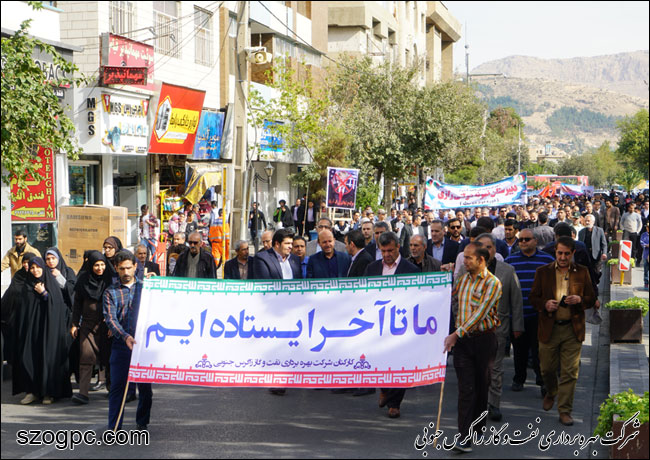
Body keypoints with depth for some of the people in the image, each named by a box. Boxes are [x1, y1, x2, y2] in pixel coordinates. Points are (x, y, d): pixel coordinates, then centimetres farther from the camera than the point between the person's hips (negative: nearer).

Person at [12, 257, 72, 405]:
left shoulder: (52, 283, 3)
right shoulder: (27, 285, 12)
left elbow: (58, 304, -5)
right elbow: (23, 307, 14)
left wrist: (44, 293, -11)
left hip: (48, 326, -3)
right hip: (30, 327, 3)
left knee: (48, 357, -7)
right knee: (28, 357, -4)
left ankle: (49, 392, -1)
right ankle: (32, 391, 2)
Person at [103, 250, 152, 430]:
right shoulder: (111, 292, 6)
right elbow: (110, 318, -6)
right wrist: (125, 336, -21)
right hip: (121, 346, -1)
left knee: (145, 387, 6)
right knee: (117, 386, -5)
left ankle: (142, 423, 22)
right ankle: (114, 427, -1)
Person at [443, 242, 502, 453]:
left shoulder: (492, 283, -8)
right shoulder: (463, 279, 10)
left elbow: (480, 314, -16)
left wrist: (456, 334, -20)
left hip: (484, 339, -3)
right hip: (462, 340, 3)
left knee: (482, 386, 10)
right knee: (466, 387, -6)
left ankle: (479, 427, 28)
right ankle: (465, 437, -11)